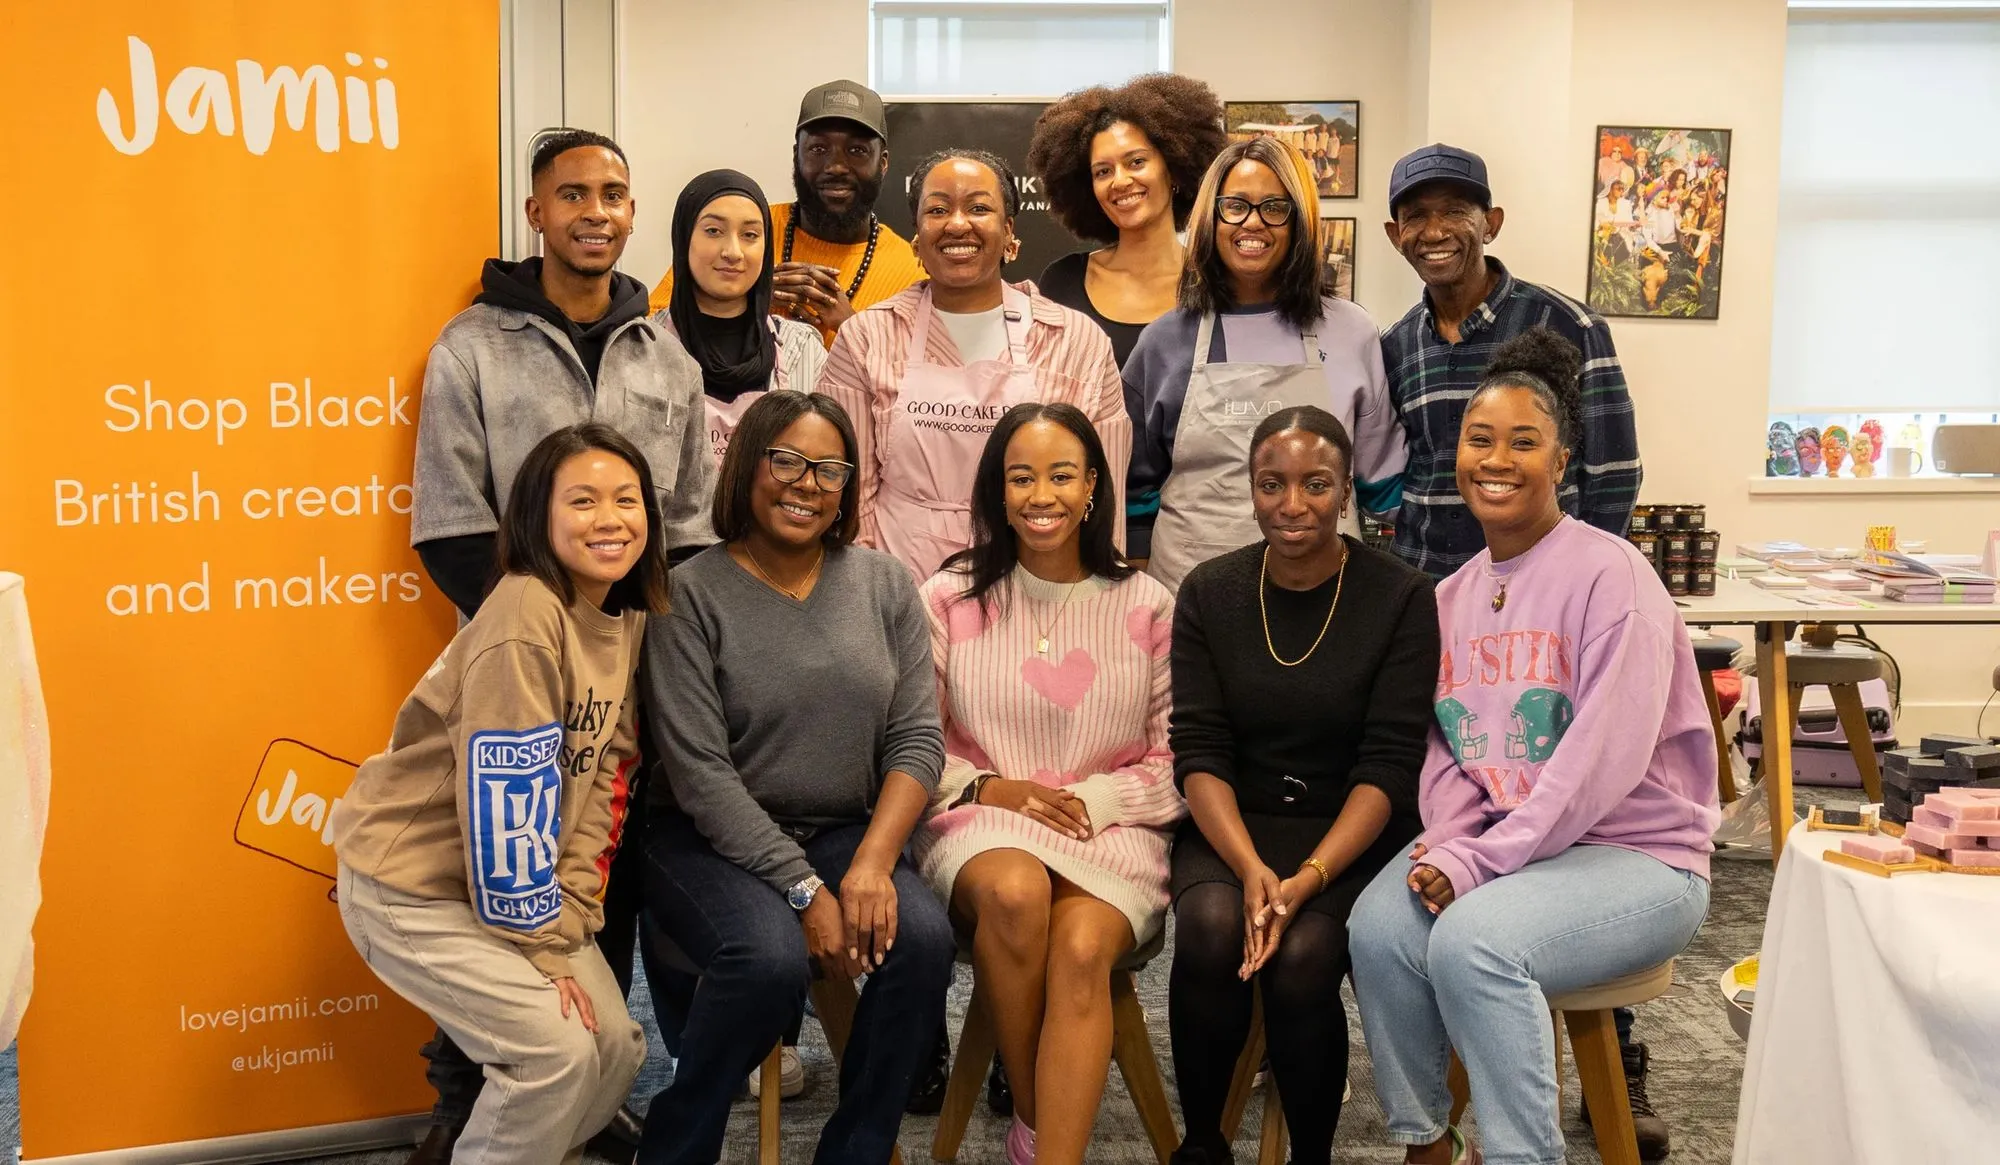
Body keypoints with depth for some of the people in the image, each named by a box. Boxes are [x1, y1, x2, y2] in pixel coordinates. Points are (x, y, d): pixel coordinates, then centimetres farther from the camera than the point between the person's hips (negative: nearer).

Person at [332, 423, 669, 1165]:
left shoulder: (628, 619, -2)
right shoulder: (524, 621, -26)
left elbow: (597, 781, -1)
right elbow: (507, 803, -26)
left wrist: (567, 927, -6)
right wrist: (541, 948, -18)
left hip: (513, 880, 8)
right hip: (410, 882, -8)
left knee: (617, 1046, 5)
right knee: (556, 1046, -15)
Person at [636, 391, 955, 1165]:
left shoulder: (886, 586, 6)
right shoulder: (691, 594, -6)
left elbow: (917, 740, 0)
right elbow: (699, 771, -12)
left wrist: (872, 864, -16)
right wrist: (804, 891, -18)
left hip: (846, 834, 4)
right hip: (713, 840, -3)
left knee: (923, 938, -25)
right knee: (773, 957, -31)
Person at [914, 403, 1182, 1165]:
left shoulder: (1148, 608, 5)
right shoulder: (950, 600, 6)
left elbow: (1177, 763, 6)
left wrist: (1096, 800, -10)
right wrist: (990, 789, -10)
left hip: (1113, 834, 0)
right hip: (981, 822, 0)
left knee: (1082, 947, -32)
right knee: (1015, 891, -35)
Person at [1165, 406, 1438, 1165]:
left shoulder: (1401, 598, -6)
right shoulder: (1209, 592, 1)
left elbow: (1388, 766, -11)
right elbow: (1199, 751, -4)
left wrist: (1309, 878, -24)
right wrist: (1250, 867, -20)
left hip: (1353, 833, -1)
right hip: (1233, 824, 2)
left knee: (1302, 956, -29)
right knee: (1210, 927, -29)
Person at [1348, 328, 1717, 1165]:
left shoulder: (1608, 575, -12)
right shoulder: (1453, 596, 9)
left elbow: (1602, 760, -20)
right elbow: (1447, 749, 8)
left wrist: (1475, 865, -21)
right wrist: (1445, 846, -12)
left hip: (1635, 852, -5)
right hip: (1496, 844, 6)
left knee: (1471, 939, -30)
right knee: (1379, 927, -20)